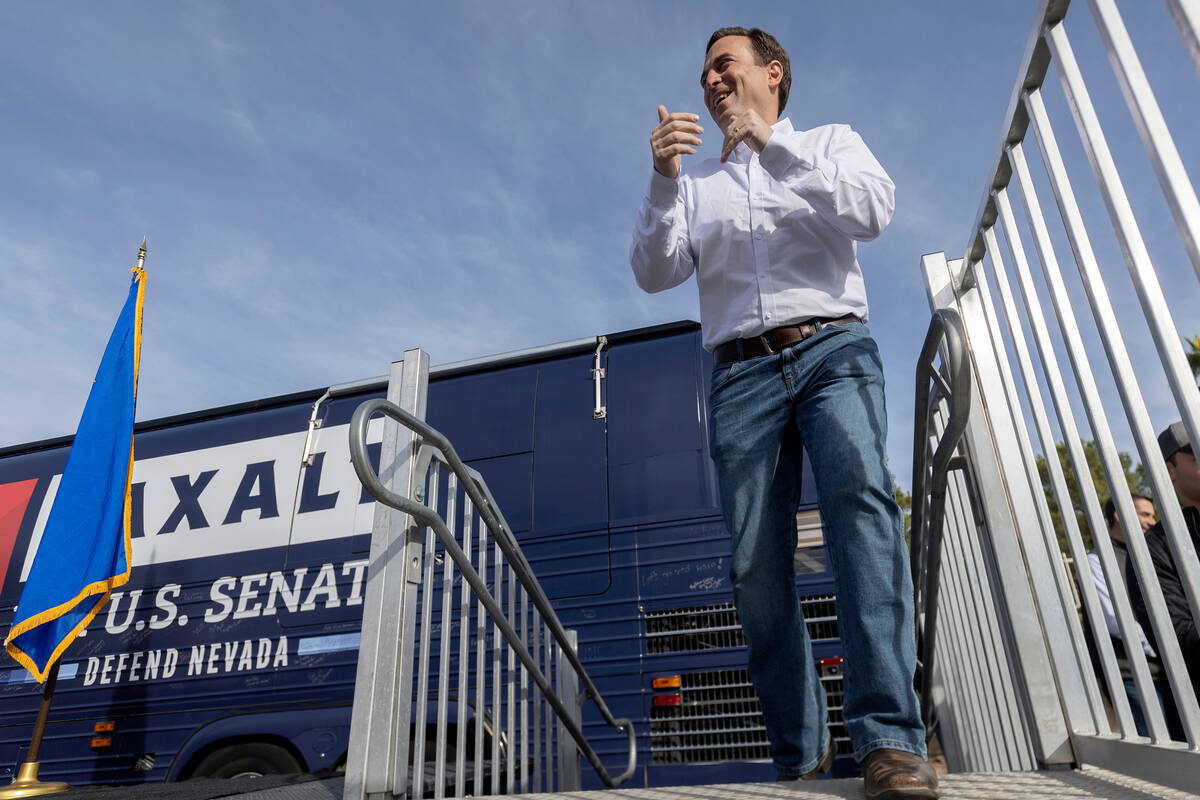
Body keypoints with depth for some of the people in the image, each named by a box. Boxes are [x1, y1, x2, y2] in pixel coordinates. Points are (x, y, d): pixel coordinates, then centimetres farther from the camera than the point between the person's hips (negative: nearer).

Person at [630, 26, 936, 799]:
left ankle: (891, 738, -29)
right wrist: (663, 180, -6)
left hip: (834, 349, -1)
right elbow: (655, 273, 8)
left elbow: (873, 210, -2)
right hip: (743, 372, 2)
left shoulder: (831, 142, 20)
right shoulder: (697, 182, 24)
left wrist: (772, 143, -4)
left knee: (860, 498, -28)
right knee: (756, 563, -8)